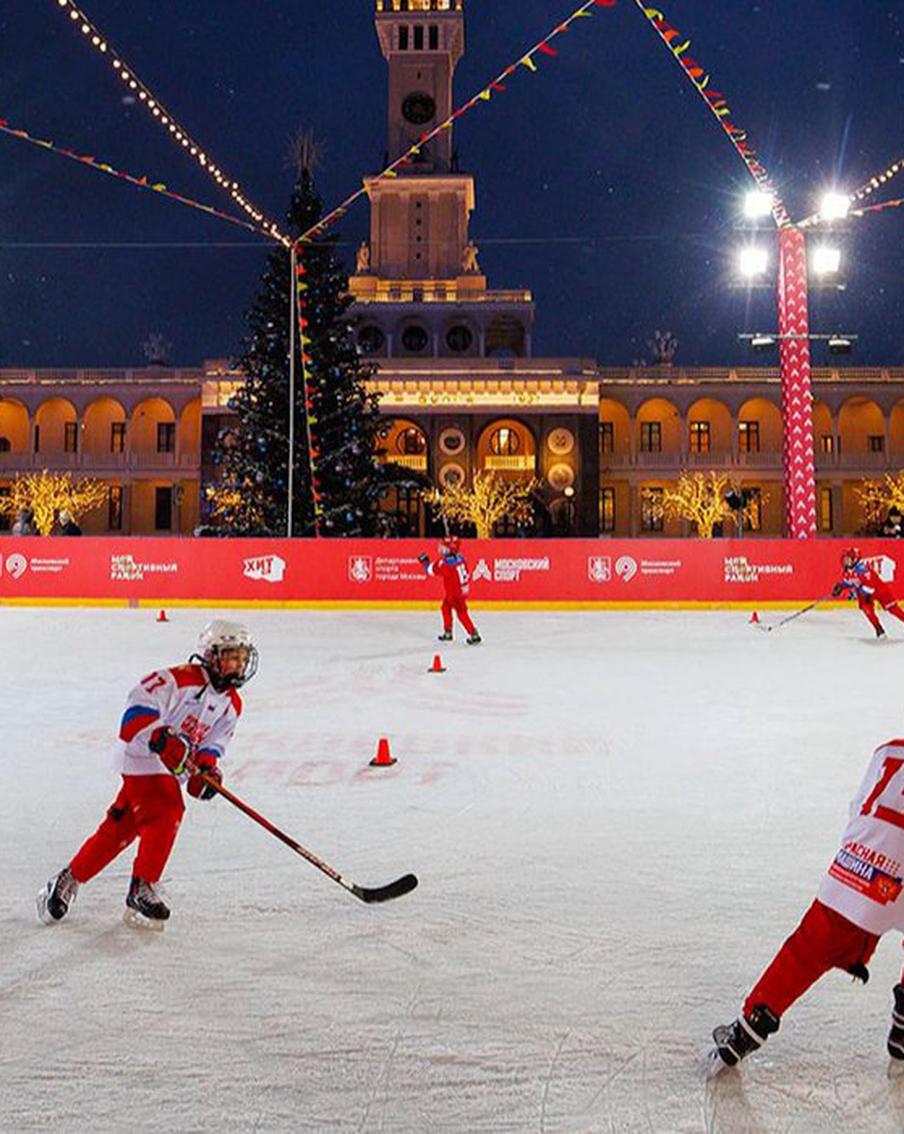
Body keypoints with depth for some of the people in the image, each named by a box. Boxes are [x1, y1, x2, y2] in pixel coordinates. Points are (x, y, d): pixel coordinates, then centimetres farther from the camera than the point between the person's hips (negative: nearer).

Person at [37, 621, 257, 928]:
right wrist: (163, 739, -36)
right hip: (144, 757, -7)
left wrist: (207, 768, -9)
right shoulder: (178, 679, -18)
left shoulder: (232, 704, 6)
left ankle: (68, 881, 25)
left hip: (173, 768, 8)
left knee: (119, 829, 11)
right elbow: (139, 707, -24)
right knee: (165, 814, -21)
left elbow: (213, 743, 9)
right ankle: (142, 889, -6)